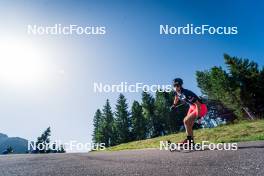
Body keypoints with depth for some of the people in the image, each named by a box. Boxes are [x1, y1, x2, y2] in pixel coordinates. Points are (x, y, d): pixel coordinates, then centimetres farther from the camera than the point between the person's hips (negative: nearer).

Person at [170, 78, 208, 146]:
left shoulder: (186, 93, -33)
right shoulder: (177, 92, -9)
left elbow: (198, 104, -30)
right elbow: (176, 97, 18)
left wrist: (198, 116, -28)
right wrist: (174, 105, 29)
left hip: (200, 107, -8)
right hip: (192, 107, 9)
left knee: (186, 121, -17)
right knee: (189, 124, 10)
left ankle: (190, 140, -3)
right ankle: (190, 140, 25)